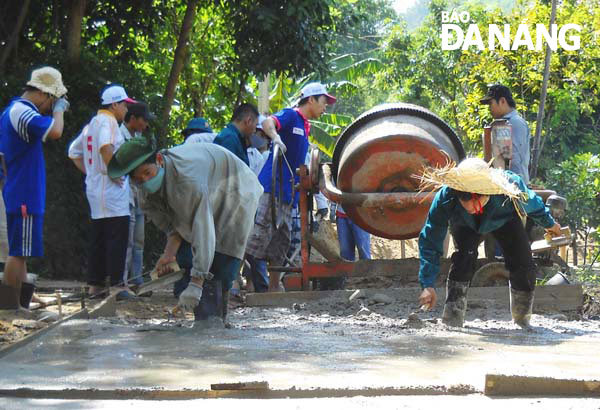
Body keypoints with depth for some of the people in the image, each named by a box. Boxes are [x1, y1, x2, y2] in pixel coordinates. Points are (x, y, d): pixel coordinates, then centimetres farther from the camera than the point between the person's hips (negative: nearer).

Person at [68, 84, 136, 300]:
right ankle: (117, 285, -13)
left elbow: (74, 152, 24)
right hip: (111, 190, -9)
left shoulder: (92, 124, 17)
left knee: (98, 239, 11)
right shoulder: (108, 121, -11)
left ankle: (95, 284, 13)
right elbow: (105, 146, -31)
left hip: (94, 188, 9)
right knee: (117, 237, -10)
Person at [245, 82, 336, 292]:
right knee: (261, 232, -16)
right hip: (273, 185, -9)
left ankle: (273, 287, 14)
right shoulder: (290, 115, -3)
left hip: (288, 192, 9)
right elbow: (267, 122, -25)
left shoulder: (304, 127, 23)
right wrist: (276, 137, -43)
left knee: (281, 239, 10)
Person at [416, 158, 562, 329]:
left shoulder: (512, 185, -43)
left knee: (523, 265, -11)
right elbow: (430, 241, -33)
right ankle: (452, 320, -21)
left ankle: (522, 320, 14)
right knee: (464, 257, -28)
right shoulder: (445, 197, -43)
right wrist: (428, 285, -38)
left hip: (504, 220, 1)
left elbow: (532, 203, -17)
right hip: (465, 225, -1)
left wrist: (549, 224, 3)